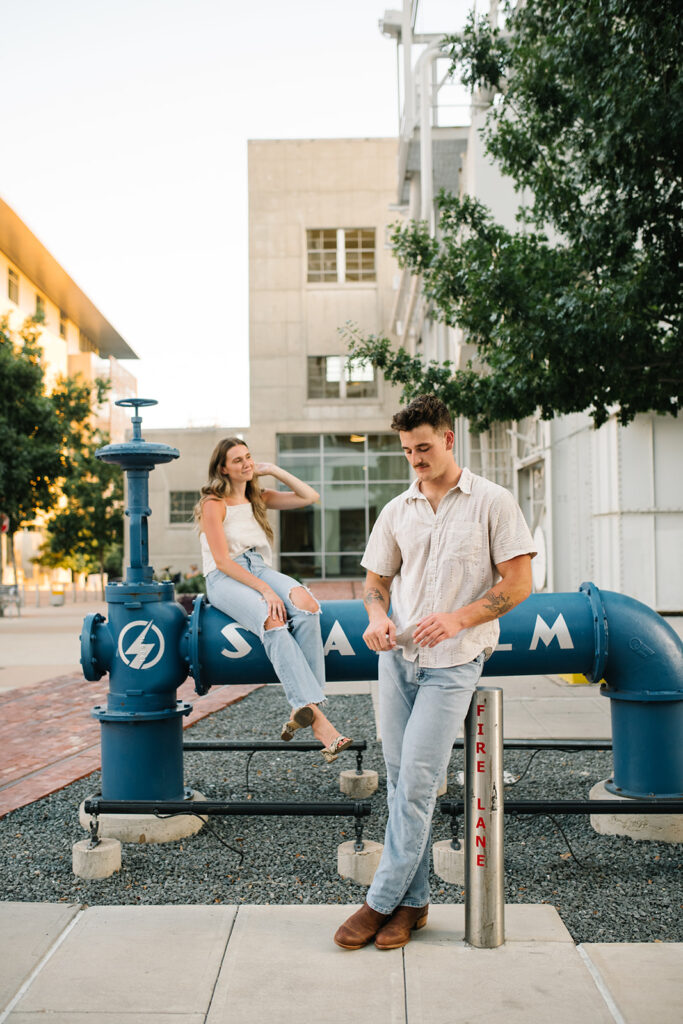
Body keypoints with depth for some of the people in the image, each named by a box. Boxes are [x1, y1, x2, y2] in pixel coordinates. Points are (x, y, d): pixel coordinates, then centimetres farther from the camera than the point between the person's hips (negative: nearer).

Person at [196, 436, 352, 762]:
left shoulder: (259, 498, 20)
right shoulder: (214, 504, 0)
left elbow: (310, 497, 17)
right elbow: (222, 560, -10)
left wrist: (273, 470, 13)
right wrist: (264, 589, -21)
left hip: (261, 570, 5)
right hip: (225, 580, -5)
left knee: (305, 602, -31)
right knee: (272, 620, -36)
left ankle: (303, 708, -33)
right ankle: (318, 721, -44)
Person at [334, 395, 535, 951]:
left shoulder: (493, 502, -3)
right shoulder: (396, 511, 10)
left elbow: (518, 582, -5)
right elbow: (377, 579, 16)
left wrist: (458, 618, -18)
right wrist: (377, 617, -6)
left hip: (453, 661, -5)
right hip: (398, 656, 5)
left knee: (416, 781, -8)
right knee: (401, 779, 7)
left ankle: (382, 901, 5)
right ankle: (414, 901, 18)